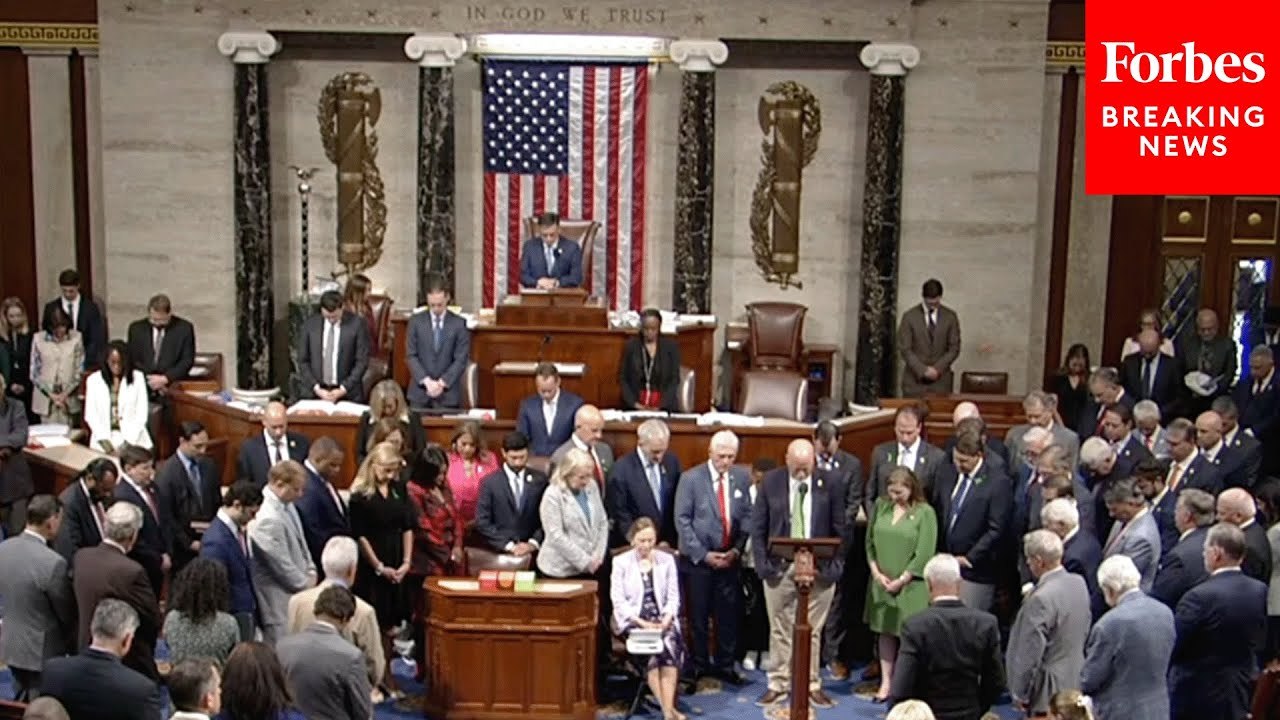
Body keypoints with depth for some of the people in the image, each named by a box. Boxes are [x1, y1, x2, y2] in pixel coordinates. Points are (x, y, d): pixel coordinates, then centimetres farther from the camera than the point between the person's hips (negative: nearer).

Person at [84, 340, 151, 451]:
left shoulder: (138, 377, 5)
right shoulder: (93, 380, 8)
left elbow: (141, 414, 1)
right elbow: (90, 414, 4)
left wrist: (127, 442, -9)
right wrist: (105, 441, -9)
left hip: (132, 436, 0)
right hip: (104, 436, 0)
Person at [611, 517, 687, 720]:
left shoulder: (667, 559, 11)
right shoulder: (621, 562, 4)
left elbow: (673, 596, 9)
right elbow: (618, 600, -3)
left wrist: (667, 619, -11)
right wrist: (641, 622, -16)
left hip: (662, 619, 2)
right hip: (633, 620, -2)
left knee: (670, 642, -31)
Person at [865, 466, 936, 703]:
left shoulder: (925, 512, -9)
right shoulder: (881, 506, 4)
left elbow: (924, 555, -11)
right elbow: (870, 542, 9)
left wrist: (900, 581, -11)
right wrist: (876, 572, -2)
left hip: (910, 585, -4)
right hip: (882, 583, 4)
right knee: (885, 632, 9)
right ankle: (886, 682, 16)